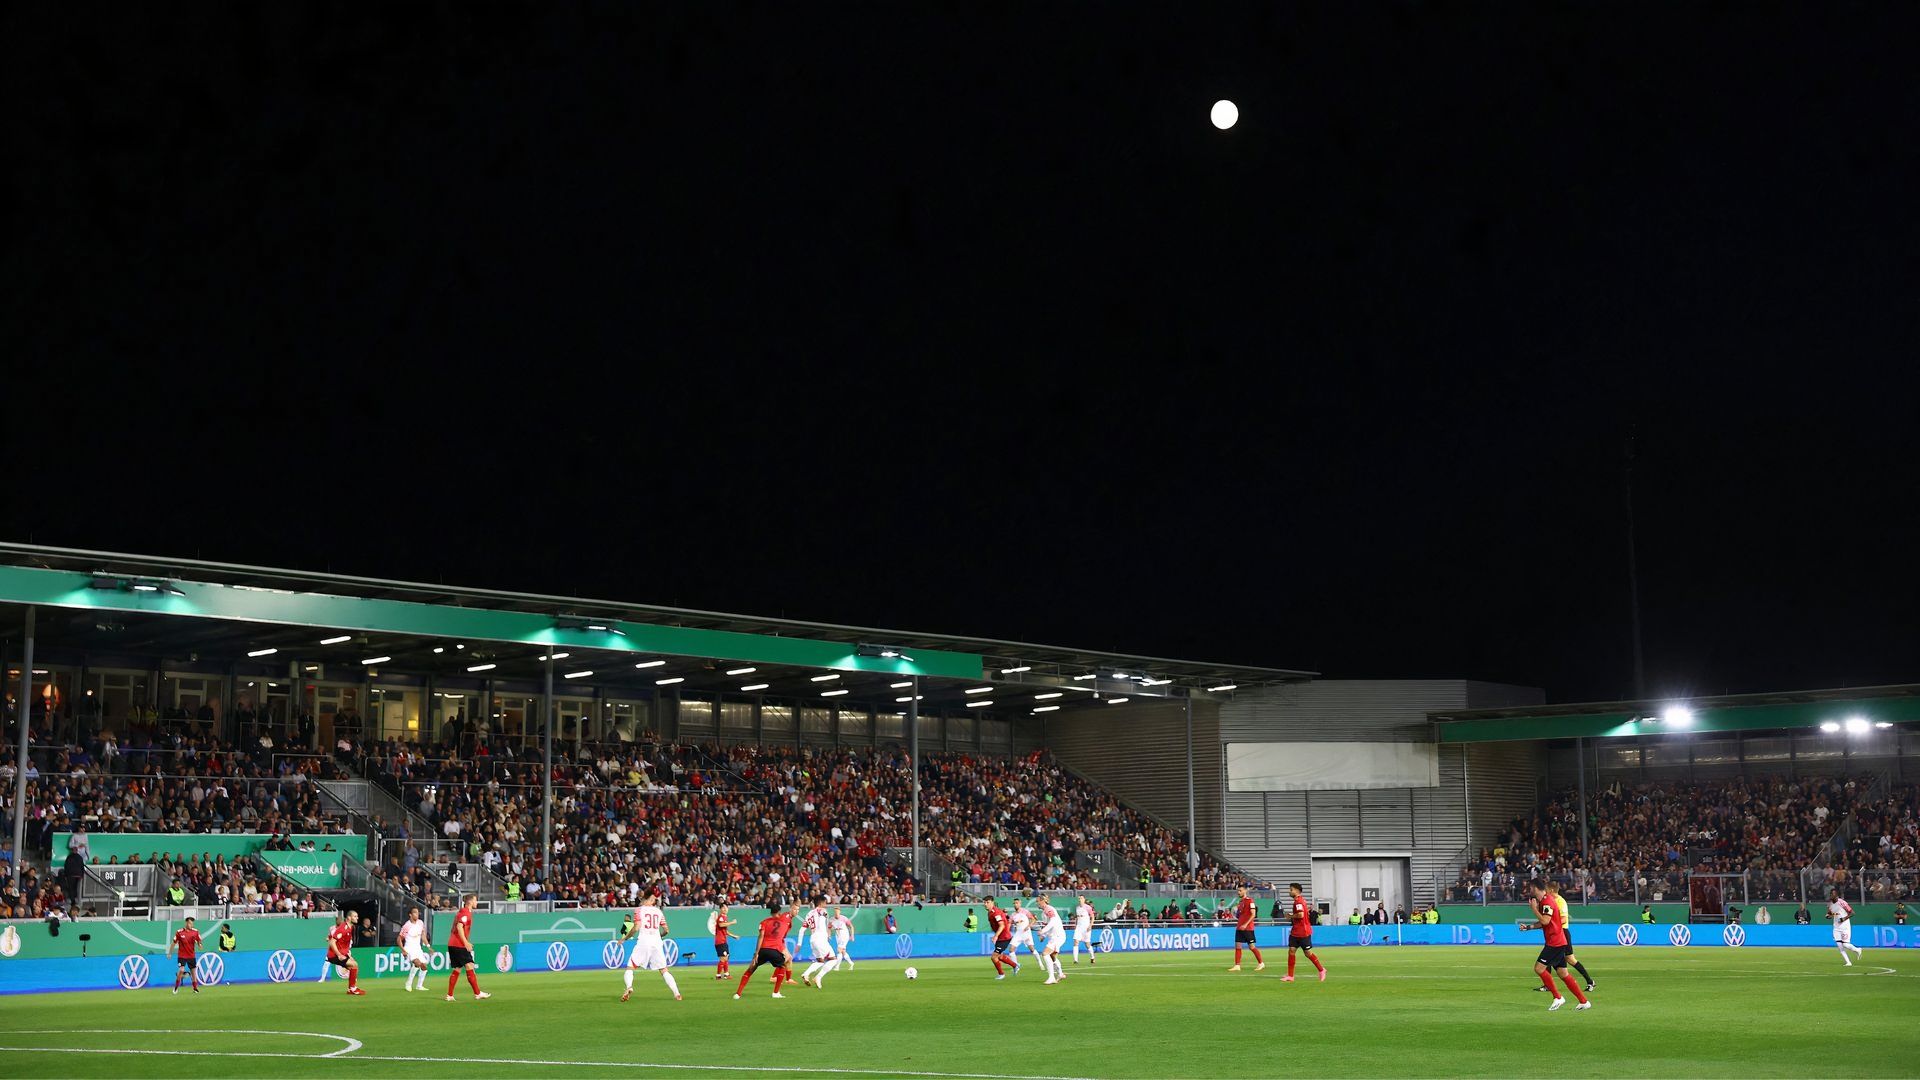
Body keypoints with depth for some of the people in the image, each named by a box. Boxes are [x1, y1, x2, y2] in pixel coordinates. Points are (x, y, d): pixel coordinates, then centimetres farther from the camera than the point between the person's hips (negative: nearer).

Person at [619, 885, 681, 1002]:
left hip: (643, 941, -3)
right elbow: (666, 930, 11)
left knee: (630, 967, 3)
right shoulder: (659, 912, 12)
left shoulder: (639, 910, 1)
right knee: (664, 970, 9)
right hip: (657, 942, 3)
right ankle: (677, 993, -3)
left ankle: (629, 987, -24)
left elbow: (637, 928, -10)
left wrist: (625, 938, 2)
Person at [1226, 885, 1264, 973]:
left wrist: (1245, 924, -22)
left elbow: (1253, 914, -16)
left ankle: (1261, 963, 10)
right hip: (1239, 927, 8)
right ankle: (1237, 965, 4)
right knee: (1237, 946, 2)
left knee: (1251, 946, -2)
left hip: (1248, 928, -8)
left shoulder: (1249, 900, -11)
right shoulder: (1241, 901, 15)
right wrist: (1236, 915, 2)